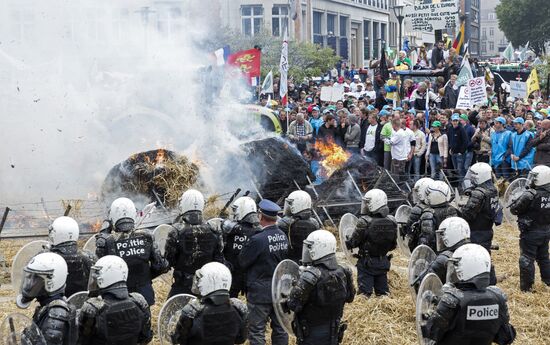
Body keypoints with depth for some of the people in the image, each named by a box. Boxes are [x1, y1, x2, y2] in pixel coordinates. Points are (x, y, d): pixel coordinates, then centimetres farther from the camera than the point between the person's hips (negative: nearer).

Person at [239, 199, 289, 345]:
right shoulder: (283, 237, 0)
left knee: (256, 331, 1)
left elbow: (242, 261, -10)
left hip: (260, 292, -7)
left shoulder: (257, 240, -21)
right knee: (280, 328, 15)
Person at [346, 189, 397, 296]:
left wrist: (347, 242, 11)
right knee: (383, 291, 15)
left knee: (364, 292, 0)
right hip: (383, 262, 5)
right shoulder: (392, 223, -5)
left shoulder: (364, 222, -21)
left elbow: (352, 242, -11)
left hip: (366, 263, -5)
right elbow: (393, 246, 5)